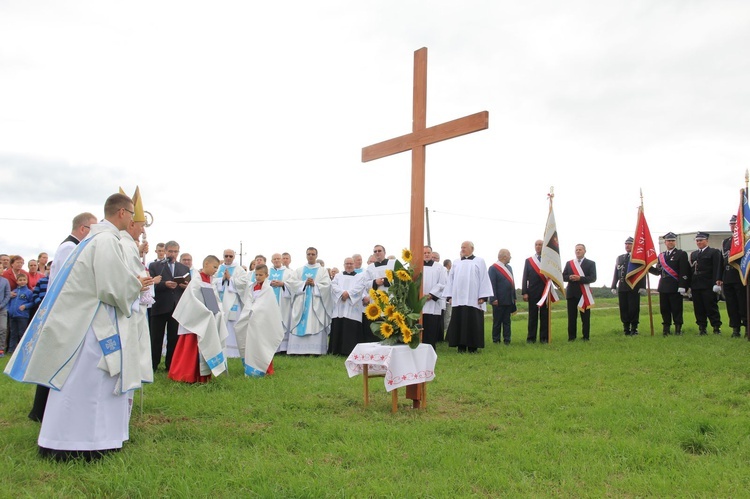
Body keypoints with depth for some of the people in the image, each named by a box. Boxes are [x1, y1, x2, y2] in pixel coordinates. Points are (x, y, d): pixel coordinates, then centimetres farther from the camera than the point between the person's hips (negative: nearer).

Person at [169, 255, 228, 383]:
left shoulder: (211, 284, 13)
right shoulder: (196, 281, -10)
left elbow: (216, 301, 15)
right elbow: (193, 300, -18)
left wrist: (219, 313, -2)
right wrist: (207, 313, -20)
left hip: (210, 321, 8)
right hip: (197, 321, -8)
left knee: (207, 348, 7)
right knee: (192, 348, -5)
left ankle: (203, 375, 13)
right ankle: (189, 376, 0)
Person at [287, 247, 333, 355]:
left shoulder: (322, 271, 10)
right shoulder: (299, 270, 17)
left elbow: (326, 285, -2)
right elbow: (292, 282, 4)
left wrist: (314, 284, -14)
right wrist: (304, 283, -9)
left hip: (316, 303, -2)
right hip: (301, 302, 2)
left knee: (315, 325, -9)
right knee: (300, 326, -3)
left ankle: (314, 350, -10)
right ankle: (299, 349, -4)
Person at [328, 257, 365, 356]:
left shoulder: (360, 276, 16)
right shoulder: (338, 276, 23)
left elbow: (359, 287, -2)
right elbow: (334, 285, 4)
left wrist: (348, 293, -15)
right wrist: (342, 293, -13)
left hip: (352, 308, -2)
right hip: (339, 308, 2)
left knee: (351, 329, -10)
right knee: (338, 328, -4)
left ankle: (350, 351, -10)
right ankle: (337, 351, -1)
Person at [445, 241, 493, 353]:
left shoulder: (479, 262, 7)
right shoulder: (456, 263, 16)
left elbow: (484, 279, 1)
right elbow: (451, 279, 14)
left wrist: (483, 297, -8)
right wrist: (450, 296, 4)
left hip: (473, 299, -3)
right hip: (458, 298, 3)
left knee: (473, 323, -2)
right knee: (459, 323, 1)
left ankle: (472, 347, 4)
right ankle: (461, 346, 6)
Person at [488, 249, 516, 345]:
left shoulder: (509, 267, 15)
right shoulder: (493, 268, -10)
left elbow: (512, 282, 17)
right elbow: (492, 285, -14)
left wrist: (514, 297, 14)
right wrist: (494, 299, -18)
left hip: (508, 300, 7)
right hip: (499, 301, -7)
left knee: (507, 321, 10)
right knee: (497, 321, 2)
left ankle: (507, 339, 14)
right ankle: (496, 340, 9)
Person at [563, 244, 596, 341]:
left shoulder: (590, 263, 4)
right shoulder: (569, 263, 13)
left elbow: (593, 278, -7)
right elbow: (563, 277, 8)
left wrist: (580, 278, -20)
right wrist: (569, 277, -14)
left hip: (584, 293, -2)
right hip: (571, 293, 2)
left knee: (585, 316, 1)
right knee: (571, 316, 2)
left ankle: (586, 336, 8)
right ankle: (571, 336, 7)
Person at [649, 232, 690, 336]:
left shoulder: (681, 254, 0)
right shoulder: (661, 256, 17)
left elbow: (684, 272, -8)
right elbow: (658, 271, 15)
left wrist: (682, 286, -16)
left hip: (675, 287, -5)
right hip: (663, 287, 5)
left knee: (676, 309, -1)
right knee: (664, 309, 6)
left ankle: (678, 329, 6)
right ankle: (666, 329, 13)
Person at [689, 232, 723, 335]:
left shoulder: (714, 252, 2)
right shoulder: (693, 254, 19)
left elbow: (718, 268, -7)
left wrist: (717, 282, -16)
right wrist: (689, 285, 11)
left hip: (708, 286, -5)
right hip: (695, 286, 5)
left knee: (711, 307, -3)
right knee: (698, 308, 5)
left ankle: (716, 327, 4)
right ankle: (702, 328, 10)